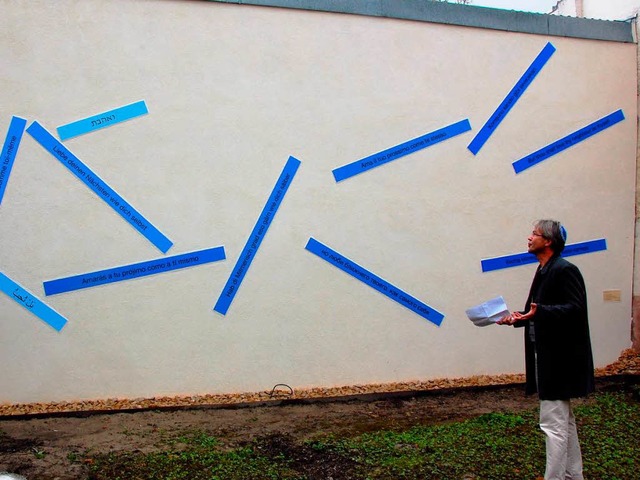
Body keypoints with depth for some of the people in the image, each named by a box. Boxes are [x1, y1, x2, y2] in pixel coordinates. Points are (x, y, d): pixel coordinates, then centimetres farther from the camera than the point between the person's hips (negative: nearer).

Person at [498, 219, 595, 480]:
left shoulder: (565, 270, -15)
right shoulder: (544, 271, 14)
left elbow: (575, 309, -23)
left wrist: (539, 311, -34)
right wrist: (519, 318, 7)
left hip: (559, 359, -11)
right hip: (548, 358, 11)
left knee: (553, 423, -6)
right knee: (564, 421, 19)